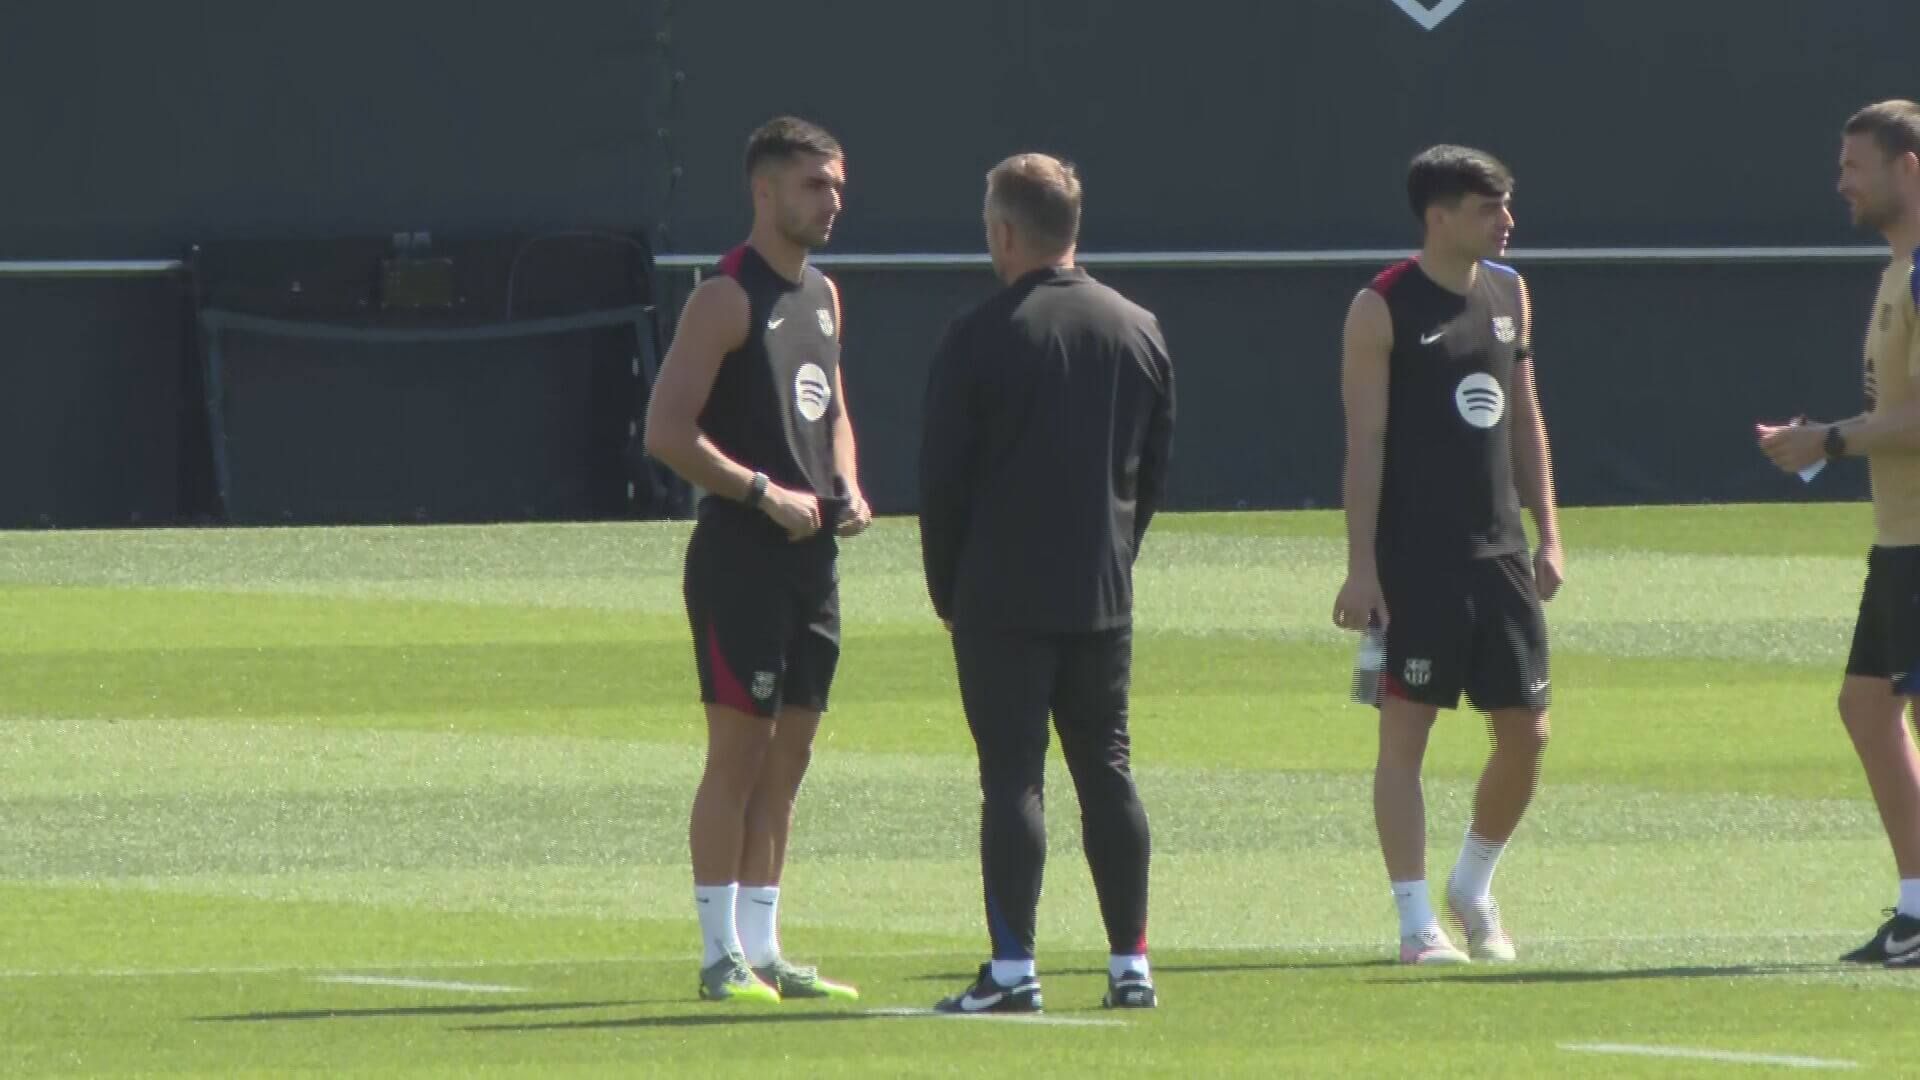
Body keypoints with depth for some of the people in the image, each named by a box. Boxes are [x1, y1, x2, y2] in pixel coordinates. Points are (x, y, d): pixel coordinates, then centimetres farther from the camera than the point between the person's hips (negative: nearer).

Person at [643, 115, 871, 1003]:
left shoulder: (824, 295, 15)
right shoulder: (727, 298, -10)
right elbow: (667, 431, -15)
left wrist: (846, 488, 8)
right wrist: (766, 493, -19)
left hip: (810, 555, 8)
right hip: (742, 554, -8)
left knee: (787, 757, 9)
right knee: (739, 749, -7)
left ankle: (762, 951, 13)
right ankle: (721, 955, -3)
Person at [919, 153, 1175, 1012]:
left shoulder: (980, 337, -9)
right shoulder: (1140, 331, 7)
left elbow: (941, 478, -6)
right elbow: (1157, 465, 12)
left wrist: (948, 590, 5)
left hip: (1002, 595, -5)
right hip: (1104, 594, 5)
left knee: (1011, 778, -4)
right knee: (1107, 772, 10)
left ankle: (1012, 969, -8)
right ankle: (1131, 965, 9)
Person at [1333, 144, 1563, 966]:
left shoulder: (1509, 296, 11)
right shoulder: (1383, 309, -7)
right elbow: (1365, 442, -10)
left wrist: (1547, 533, 13)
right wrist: (1361, 567, -14)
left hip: (1498, 554, 6)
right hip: (1414, 559, -6)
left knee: (1527, 730, 6)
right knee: (1405, 732, -3)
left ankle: (1474, 886, 27)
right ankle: (1416, 921, 0)